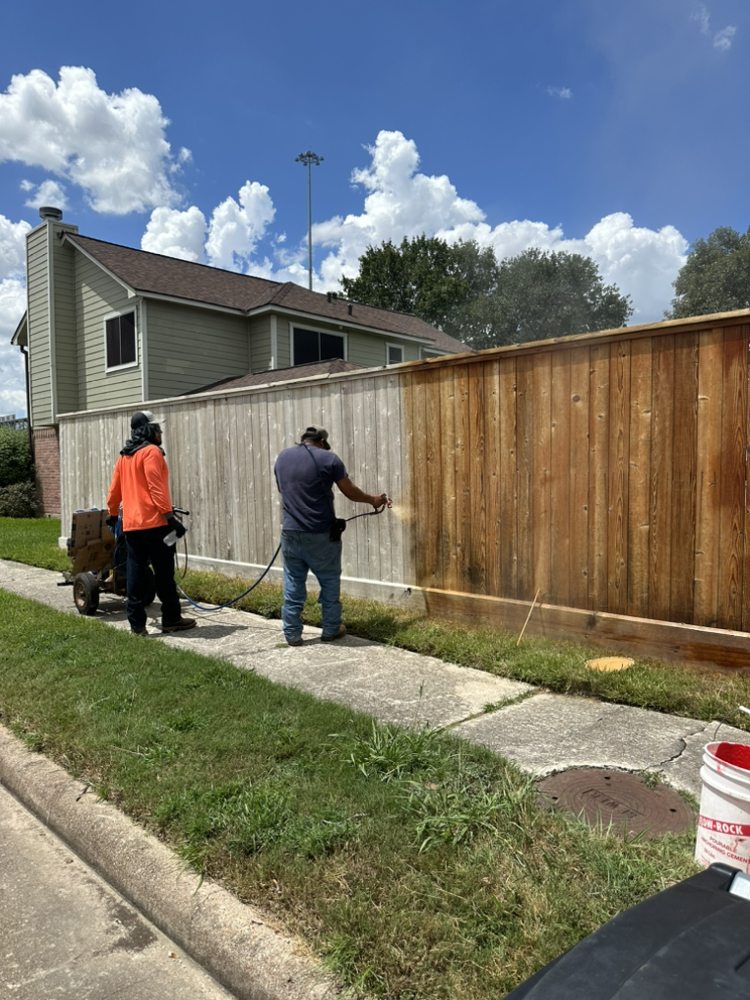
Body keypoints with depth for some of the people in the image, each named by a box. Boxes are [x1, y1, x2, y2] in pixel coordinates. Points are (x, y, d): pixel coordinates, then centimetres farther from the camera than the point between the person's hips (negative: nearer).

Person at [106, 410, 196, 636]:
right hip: (154, 523, -7)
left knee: (135, 573, 7)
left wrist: (113, 514, 35)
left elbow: (114, 489, 22)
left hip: (131, 524, 8)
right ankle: (171, 619, 8)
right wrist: (170, 517, -19)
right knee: (164, 573, 1)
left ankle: (137, 623, 8)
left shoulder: (125, 456, 17)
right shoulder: (151, 451, -8)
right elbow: (156, 488, -17)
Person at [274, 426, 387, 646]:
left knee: (293, 584, 11)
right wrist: (373, 500, 18)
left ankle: (292, 634, 16)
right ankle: (330, 630, 20)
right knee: (330, 581, 12)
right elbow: (351, 492, 0)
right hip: (321, 534, -3)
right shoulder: (328, 458, -6)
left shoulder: (282, 457, 8)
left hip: (290, 533, 4)